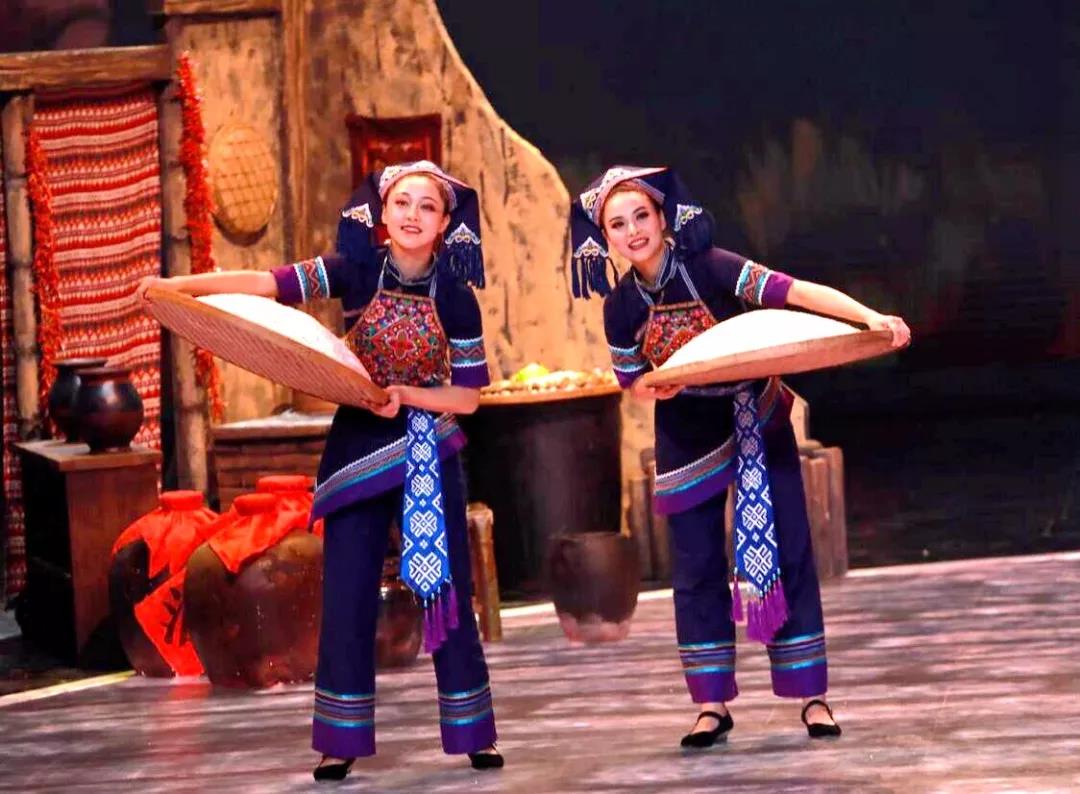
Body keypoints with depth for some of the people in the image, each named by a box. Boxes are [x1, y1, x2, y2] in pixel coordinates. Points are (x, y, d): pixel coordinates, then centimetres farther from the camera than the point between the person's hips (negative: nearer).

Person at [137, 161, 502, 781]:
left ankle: (474, 734, 10)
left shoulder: (455, 298, -7)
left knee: (448, 591, 3)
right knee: (347, 596, 0)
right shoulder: (357, 272, -7)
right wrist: (178, 285, -25)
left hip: (429, 455, 0)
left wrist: (406, 394, -22)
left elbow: (468, 397, -5)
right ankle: (342, 740, 6)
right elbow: (267, 284, -16)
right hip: (357, 451, 0)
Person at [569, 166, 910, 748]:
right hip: (688, 441, 3)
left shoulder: (709, 268, -21)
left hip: (756, 425, -3)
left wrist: (870, 317, -43)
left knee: (787, 552, -2)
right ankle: (712, 705, 13)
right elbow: (633, 383, 3)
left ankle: (811, 695, 6)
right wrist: (670, 382, -21)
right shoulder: (621, 305, -10)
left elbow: (792, 291, -31)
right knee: (696, 570, 3)